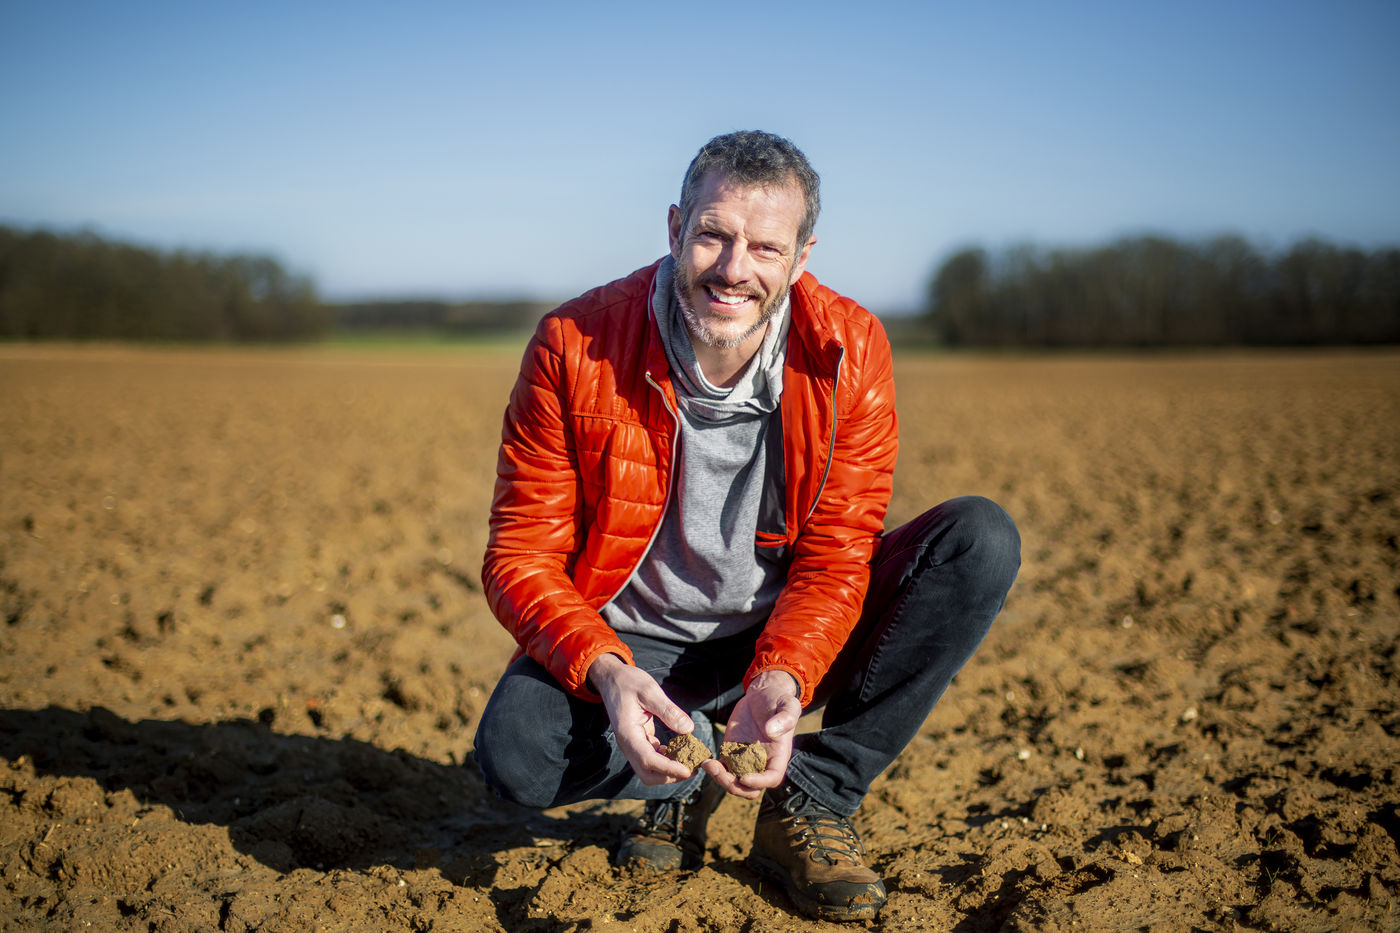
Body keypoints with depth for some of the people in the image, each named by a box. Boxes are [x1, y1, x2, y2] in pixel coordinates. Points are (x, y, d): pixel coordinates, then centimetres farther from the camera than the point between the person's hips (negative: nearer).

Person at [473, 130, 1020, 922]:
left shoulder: (848, 351, -14)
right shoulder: (574, 346, -17)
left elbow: (835, 557, -11)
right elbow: (521, 556, -14)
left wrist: (784, 677, -31)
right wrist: (605, 672, -34)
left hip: (794, 637, 2)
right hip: (636, 642, -1)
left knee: (981, 541, -20)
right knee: (515, 751, -31)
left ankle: (812, 802, -11)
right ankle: (694, 768, 3)